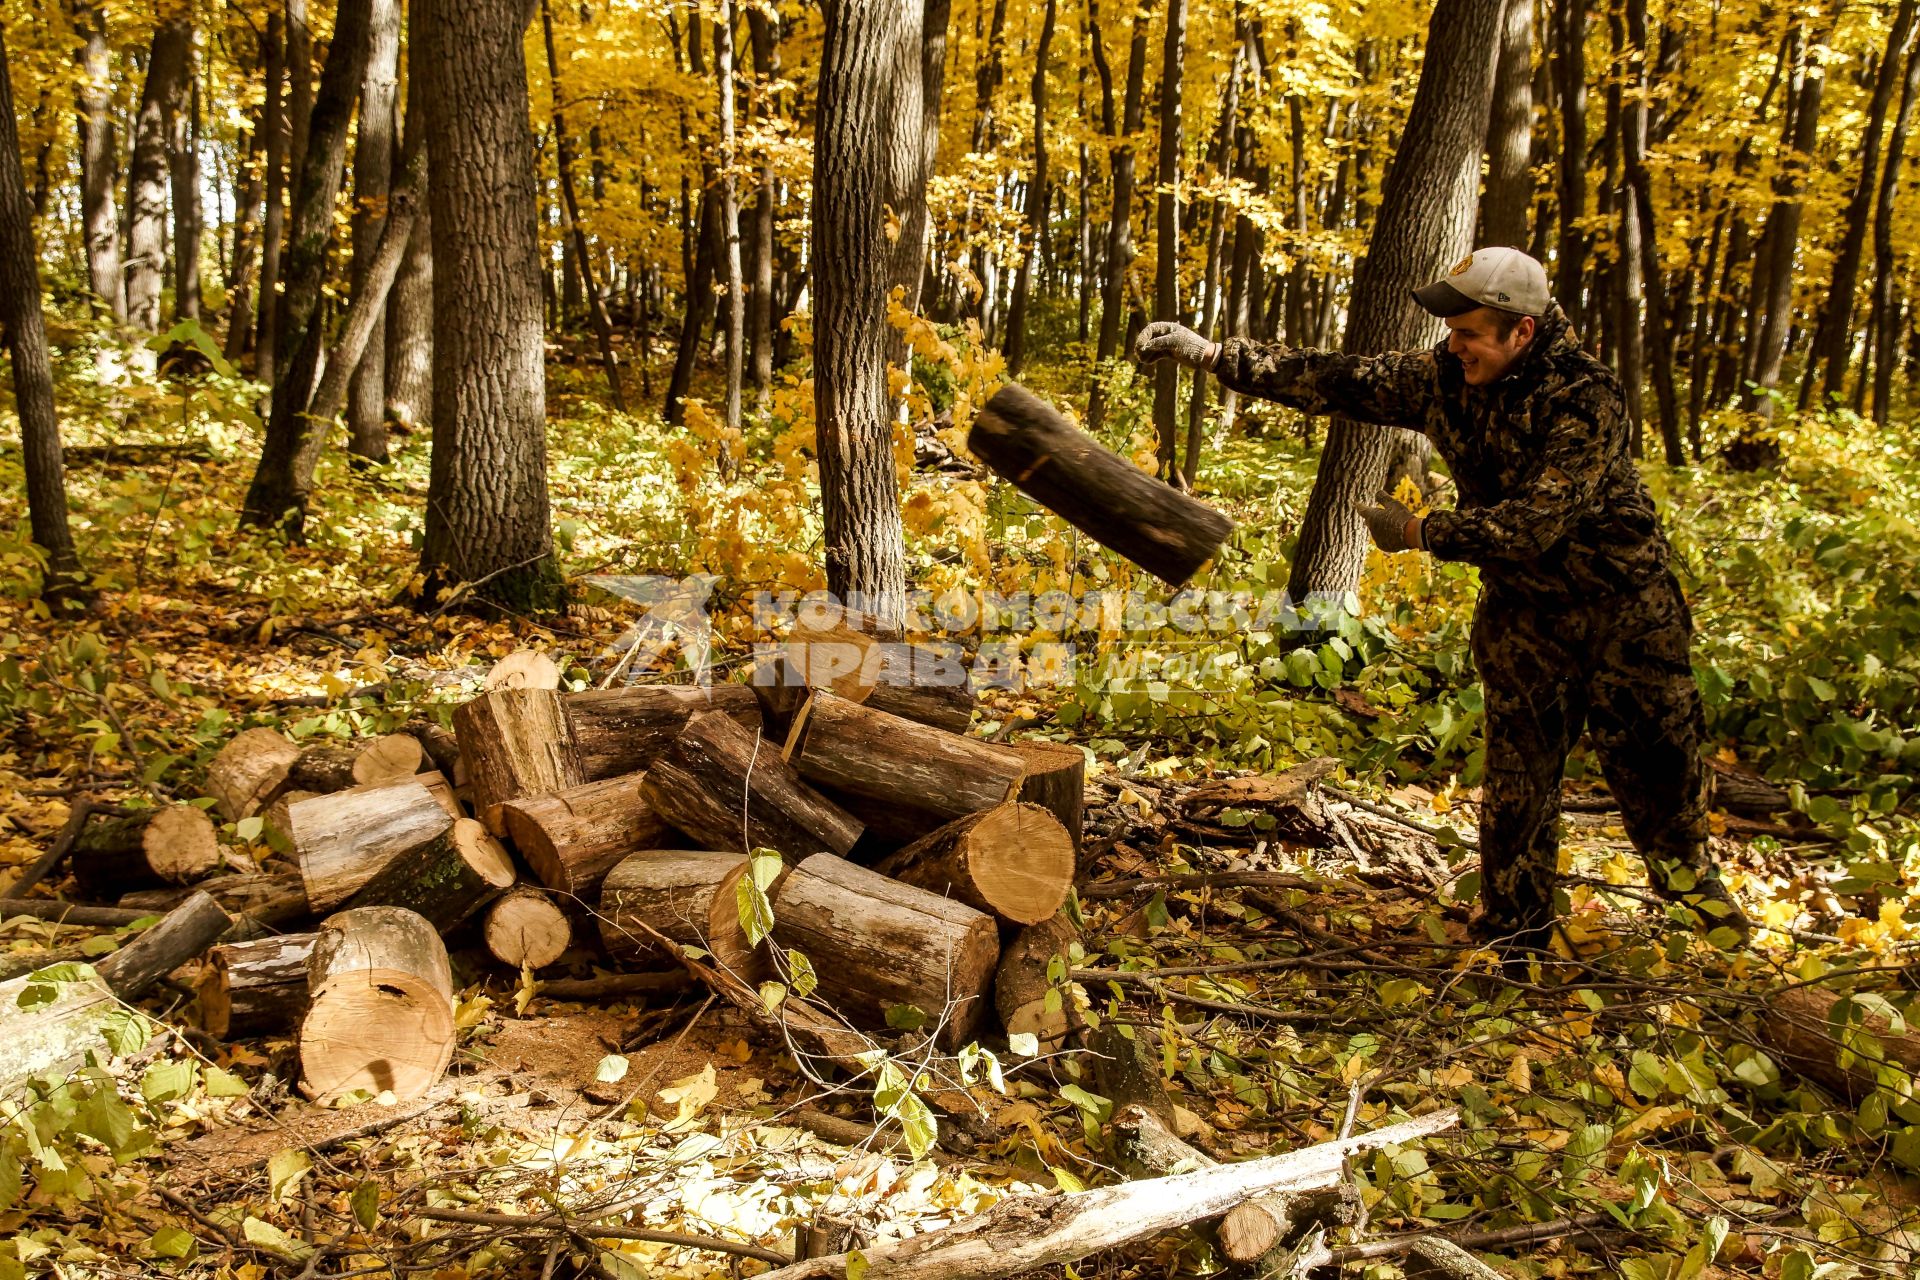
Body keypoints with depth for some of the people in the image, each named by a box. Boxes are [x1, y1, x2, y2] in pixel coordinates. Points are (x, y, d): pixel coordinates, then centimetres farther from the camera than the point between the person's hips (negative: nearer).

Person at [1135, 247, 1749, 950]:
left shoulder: (1585, 397, -24)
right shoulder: (1442, 378, -7)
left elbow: (1536, 522, -30)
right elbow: (1329, 379, -6)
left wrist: (1419, 533, -26)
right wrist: (1208, 351, -12)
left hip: (1622, 603, -4)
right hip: (1523, 609, 4)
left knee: (1656, 754, 7)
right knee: (1517, 769, 5)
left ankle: (1685, 866, 37)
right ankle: (1514, 925, 17)